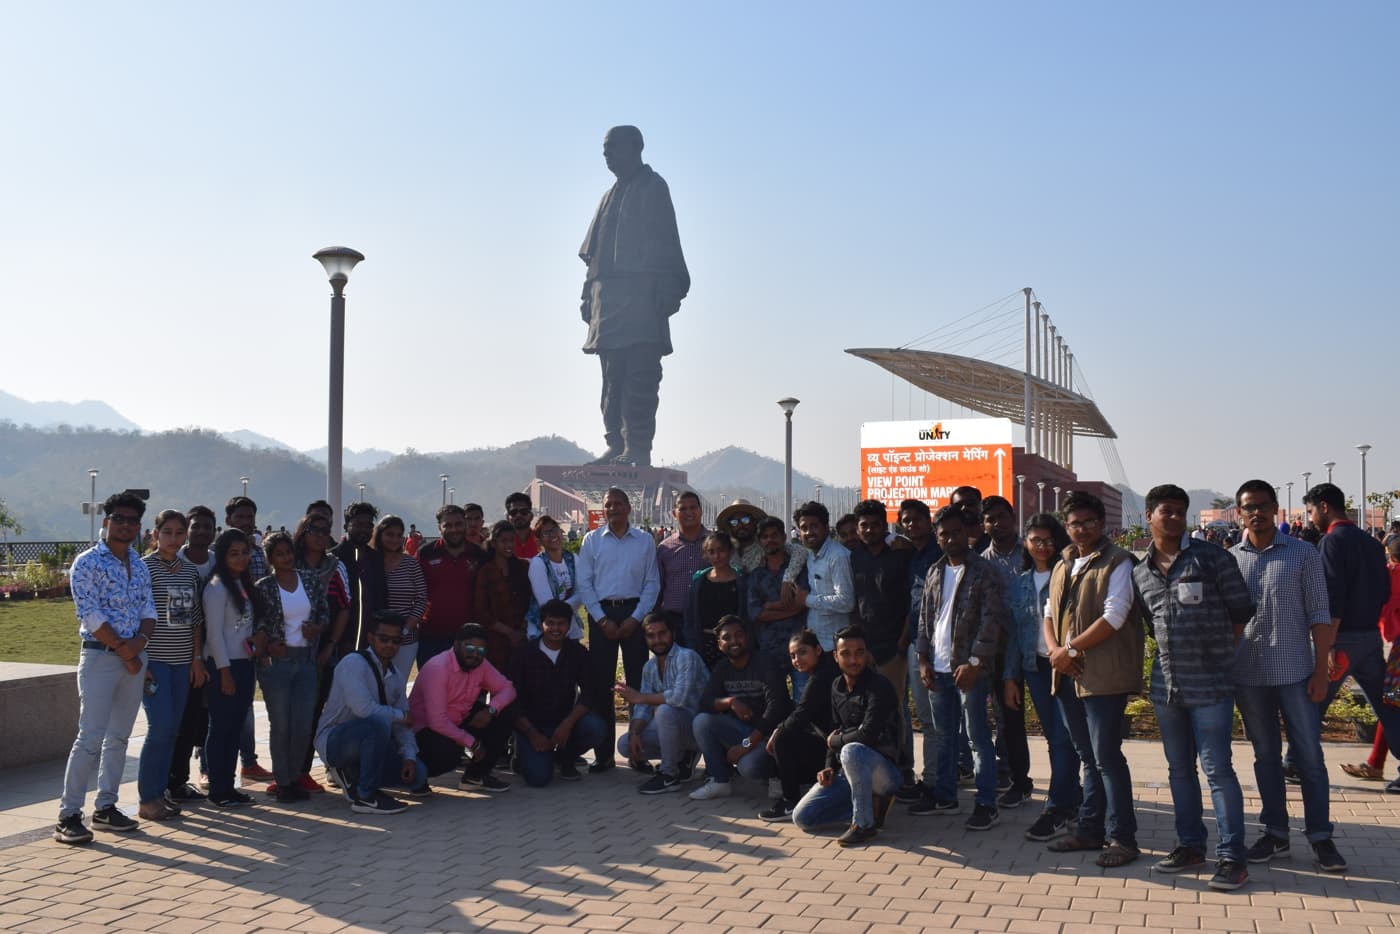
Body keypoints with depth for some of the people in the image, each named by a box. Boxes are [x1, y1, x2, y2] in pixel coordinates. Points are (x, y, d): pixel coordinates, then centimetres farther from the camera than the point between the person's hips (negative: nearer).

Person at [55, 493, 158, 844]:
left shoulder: (140, 567, 13)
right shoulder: (87, 563, -7)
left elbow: (148, 610, 9)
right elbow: (90, 615, -14)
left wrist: (140, 641, -10)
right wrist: (123, 649, -12)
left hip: (134, 658, 7)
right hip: (100, 656, -6)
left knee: (120, 736, 10)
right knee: (91, 737, -10)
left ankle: (106, 806, 19)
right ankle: (68, 815, -3)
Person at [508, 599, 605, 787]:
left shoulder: (577, 652, 1)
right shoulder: (523, 653, -5)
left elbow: (588, 692, -8)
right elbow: (513, 700, -6)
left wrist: (568, 724, -23)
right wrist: (531, 733, -17)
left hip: (564, 724, 3)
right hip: (531, 725, -3)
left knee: (593, 727, -28)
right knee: (538, 777, -25)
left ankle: (565, 758, 3)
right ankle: (525, 753, 12)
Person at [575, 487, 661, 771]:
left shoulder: (645, 541, 7)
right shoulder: (592, 540, 7)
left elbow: (652, 583, 4)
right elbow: (584, 583, 3)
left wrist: (635, 618, -6)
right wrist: (602, 619, -6)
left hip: (634, 612, 0)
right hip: (601, 612, 0)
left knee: (638, 682, -1)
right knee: (600, 683, 0)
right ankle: (603, 753, 7)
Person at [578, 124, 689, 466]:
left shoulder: (653, 188, 2)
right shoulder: (611, 196, 24)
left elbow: (665, 245, -8)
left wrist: (664, 292, -16)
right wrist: (590, 296, 16)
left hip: (641, 299, -8)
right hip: (610, 300, 8)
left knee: (639, 376, -11)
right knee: (613, 377, 6)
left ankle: (638, 448, -13)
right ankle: (617, 445, 9)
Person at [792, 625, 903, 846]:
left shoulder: (879, 686, -17)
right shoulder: (837, 687, 6)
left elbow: (867, 735, -27)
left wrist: (834, 741, -10)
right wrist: (830, 767, -1)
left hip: (883, 769, -7)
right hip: (847, 771, 7)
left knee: (851, 751, -40)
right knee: (802, 817, -4)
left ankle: (864, 823, -22)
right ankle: (871, 803, 8)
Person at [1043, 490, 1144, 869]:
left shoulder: (1117, 563, -7)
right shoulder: (1063, 566, 17)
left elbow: (1114, 616, -16)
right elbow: (1049, 613, 18)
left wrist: (1070, 648, -13)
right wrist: (1055, 650, -1)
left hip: (1104, 677, -7)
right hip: (1068, 677, 7)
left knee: (1106, 757, -4)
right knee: (1088, 758, 14)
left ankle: (1122, 837, 5)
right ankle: (1090, 830, 22)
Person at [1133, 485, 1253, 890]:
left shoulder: (1211, 557, -6)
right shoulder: (1140, 573, 9)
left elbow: (1242, 609, -2)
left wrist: (1217, 651, 2)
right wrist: (1171, 652, 8)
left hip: (1209, 684, -5)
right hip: (1166, 684, 6)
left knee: (1217, 768, -4)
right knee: (1179, 769, 13)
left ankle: (1232, 856, 5)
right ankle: (1190, 845, 25)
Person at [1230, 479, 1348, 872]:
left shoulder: (1303, 553, -2)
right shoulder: (1229, 560, 4)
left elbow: (1319, 615, -2)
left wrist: (1321, 670, -7)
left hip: (1294, 671, -2)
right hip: (1248, 675, 2)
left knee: (1309, 756, 3)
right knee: (1266, 755, 11)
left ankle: (1320, 835, 14)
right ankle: (1275, 832, 21)